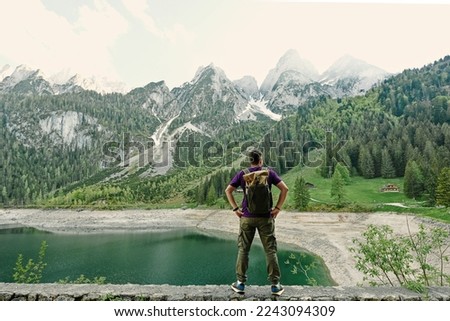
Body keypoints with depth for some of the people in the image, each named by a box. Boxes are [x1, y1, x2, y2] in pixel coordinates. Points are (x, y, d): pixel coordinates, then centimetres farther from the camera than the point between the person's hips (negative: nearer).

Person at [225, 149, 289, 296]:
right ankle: (275, 285, 16)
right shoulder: (269, 172, 0)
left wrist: (235, 208, -2)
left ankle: (241, 283, 19)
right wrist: (278, 208, -3)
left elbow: (228, 190, -3)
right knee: (270, 251, 9)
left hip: (247, 217, 1)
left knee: (243, 250, 12)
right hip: (265, 217, 0)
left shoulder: (242, 174, 2)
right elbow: (284, 188, -6)